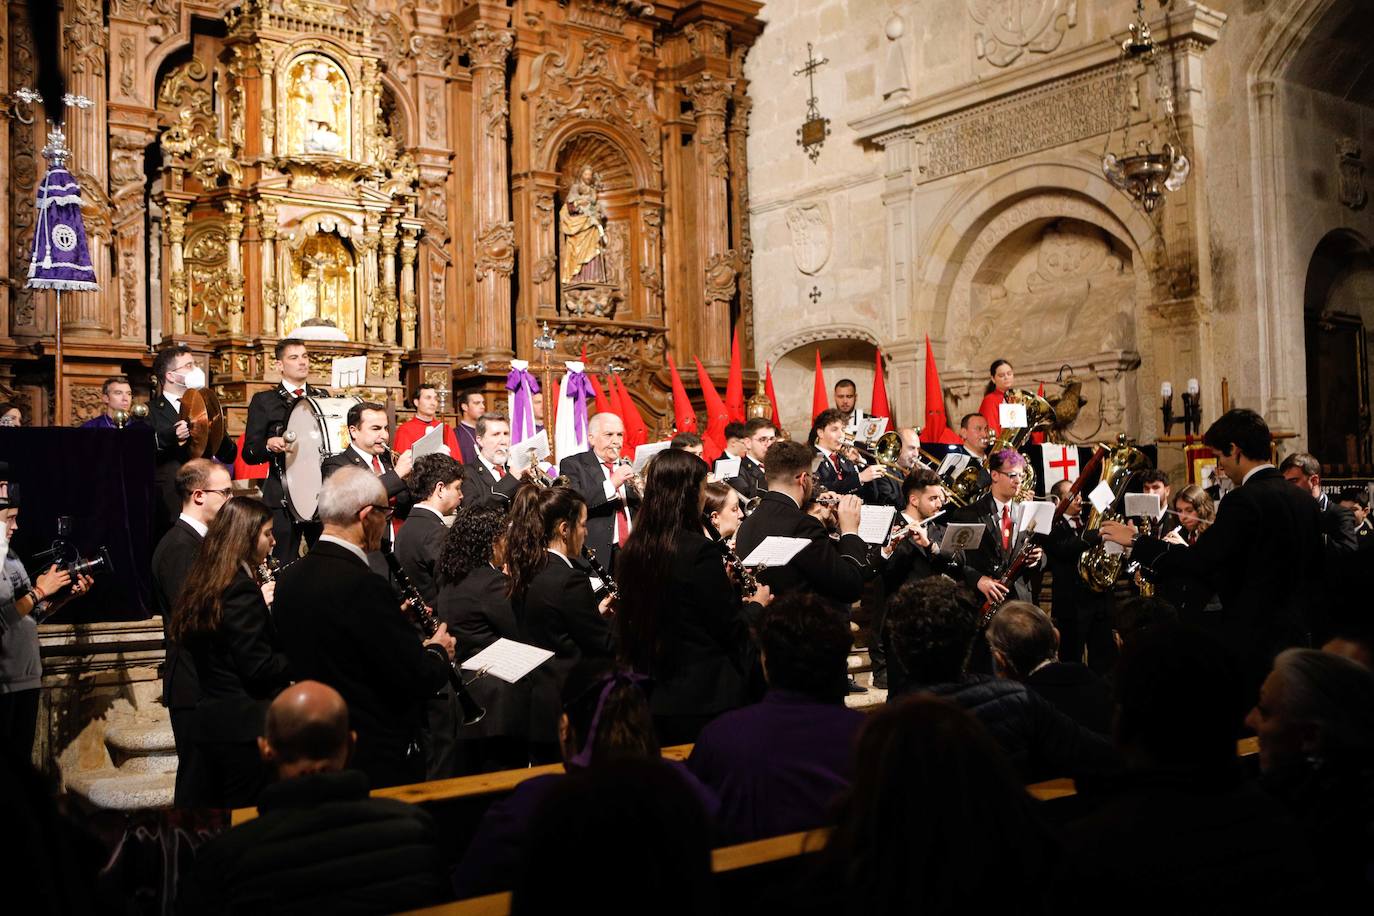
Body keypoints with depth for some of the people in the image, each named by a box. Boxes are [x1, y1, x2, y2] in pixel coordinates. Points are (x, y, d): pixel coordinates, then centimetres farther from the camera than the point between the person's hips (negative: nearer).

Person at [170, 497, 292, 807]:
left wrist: (259, 603, 15)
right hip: (245, 727, -9)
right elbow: (259, 668, -18)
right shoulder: (242, 588, -16)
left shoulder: (204, 584, 11)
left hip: (209, 723, 9)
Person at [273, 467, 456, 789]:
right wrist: (438, 651, -1)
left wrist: (396, 622, 11)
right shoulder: (363, 585, -24)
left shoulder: (289, 578, 2)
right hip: (379, 760, -8)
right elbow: (417, 680, -22)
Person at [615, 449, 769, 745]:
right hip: (704, 698, -7)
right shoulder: (699, 550, -18)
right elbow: (732, 629, -13)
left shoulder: (632, 550, 3)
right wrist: (757, 604, 7)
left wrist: (735, 597, 20)